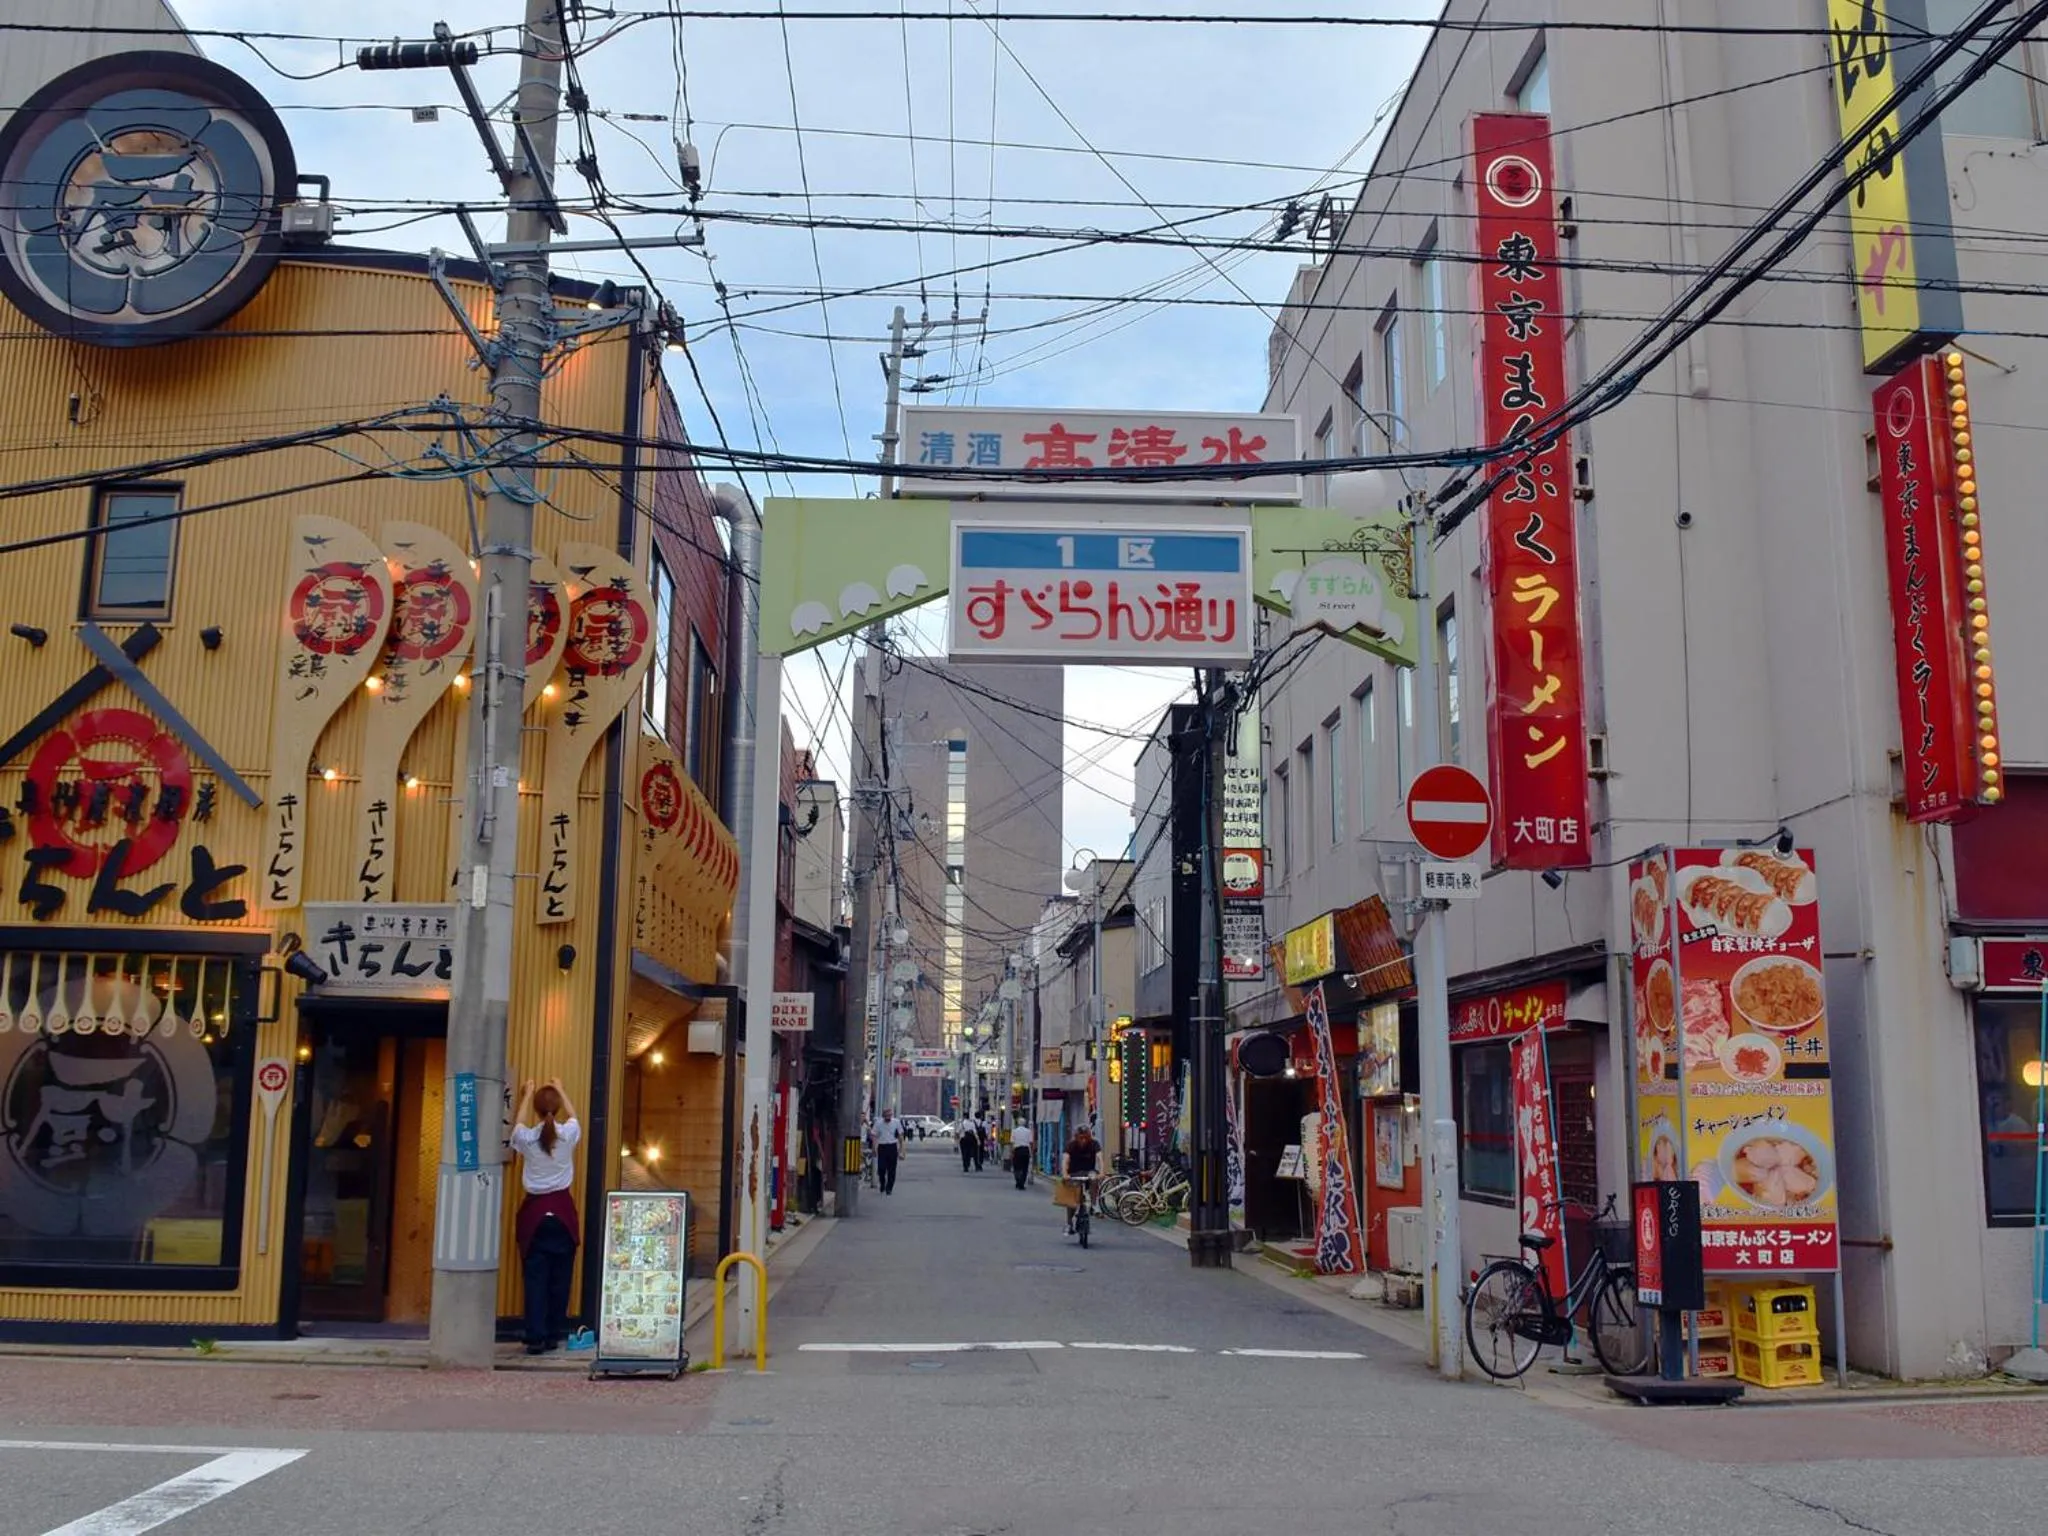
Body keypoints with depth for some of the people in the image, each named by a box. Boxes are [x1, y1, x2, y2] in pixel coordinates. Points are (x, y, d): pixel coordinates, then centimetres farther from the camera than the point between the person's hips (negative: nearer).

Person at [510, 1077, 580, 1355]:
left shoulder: (526, 1138, -8)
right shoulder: (568, 1134, -6)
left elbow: (517, 1124, 18)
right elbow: (573, 1117, 20)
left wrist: (526, 1094, 32)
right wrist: (560, 1090, 35)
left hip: (534, 1211, -1)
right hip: (562, 1210, 1)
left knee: (535, 1278, 1)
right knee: (560, 1277, 8)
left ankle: (536, 1337, -2)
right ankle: (554, 1334, 13)